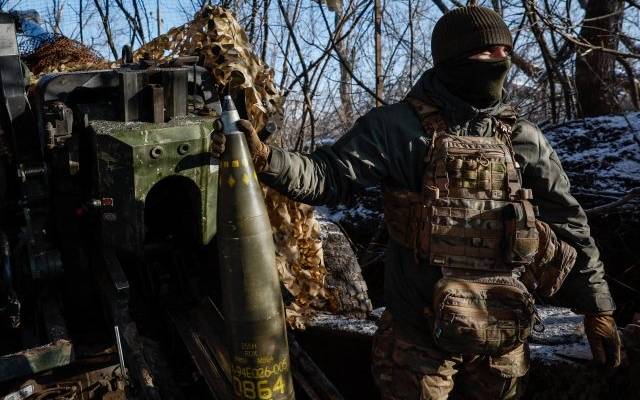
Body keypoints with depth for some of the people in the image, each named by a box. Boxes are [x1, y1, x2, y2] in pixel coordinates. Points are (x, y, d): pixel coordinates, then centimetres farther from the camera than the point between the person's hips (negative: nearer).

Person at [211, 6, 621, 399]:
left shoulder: (525, 139, 2)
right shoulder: (400, 127, -9)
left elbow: (569, 226, 8)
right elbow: (329, 176, -15)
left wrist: (598, 308, 9)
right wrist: (263, 158, -32)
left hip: (503, 336, 4)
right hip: (420, 334, -4)